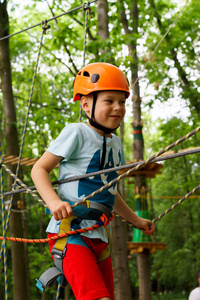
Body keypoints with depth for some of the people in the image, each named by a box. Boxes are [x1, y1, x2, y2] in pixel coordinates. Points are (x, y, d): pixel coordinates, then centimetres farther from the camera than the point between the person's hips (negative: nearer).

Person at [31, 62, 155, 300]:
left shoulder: (115, 143, 17)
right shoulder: (76, 133, -5)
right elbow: (39, 169, -5)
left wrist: (136, 220, 38)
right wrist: (54, 202, -22)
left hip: (99, 237, 8)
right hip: (68, 231, -8)